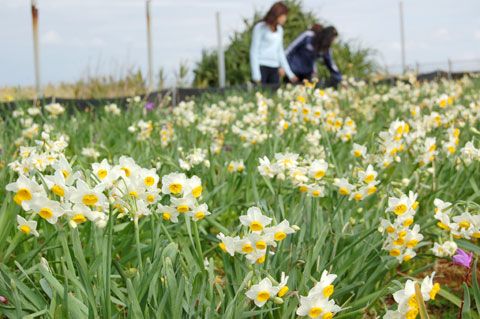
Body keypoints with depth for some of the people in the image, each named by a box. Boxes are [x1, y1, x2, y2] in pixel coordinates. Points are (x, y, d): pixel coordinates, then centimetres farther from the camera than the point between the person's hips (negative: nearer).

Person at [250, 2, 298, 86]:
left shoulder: (279, 30, 16)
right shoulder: (260, 28, -1)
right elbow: (254, 51, -4)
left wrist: (290, 74, 19)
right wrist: (256, 75, -12)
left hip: (274, 69, 6)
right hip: (261, 66, -6)